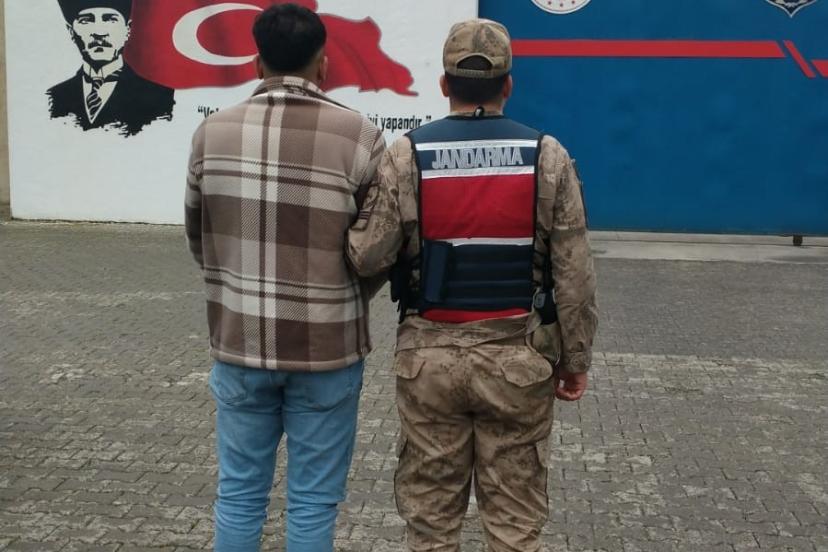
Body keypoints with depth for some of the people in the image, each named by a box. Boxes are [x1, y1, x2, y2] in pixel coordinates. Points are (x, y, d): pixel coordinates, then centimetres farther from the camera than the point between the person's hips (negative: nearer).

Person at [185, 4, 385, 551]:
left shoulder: (213, 132, -2)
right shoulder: (359, 135, -12)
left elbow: (198, 238, 8)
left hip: (238, 342, 3)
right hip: (326, 348, -3)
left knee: (239, 492, 17)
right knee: (313, 502, 9)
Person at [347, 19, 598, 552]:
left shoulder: (407, 155, -5)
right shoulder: (548, 156, -3)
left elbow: (368, 256, -7)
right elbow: (574, 274, -3)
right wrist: (576, 358, 6)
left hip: (430, 354, 0)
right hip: (517, 357, 0)